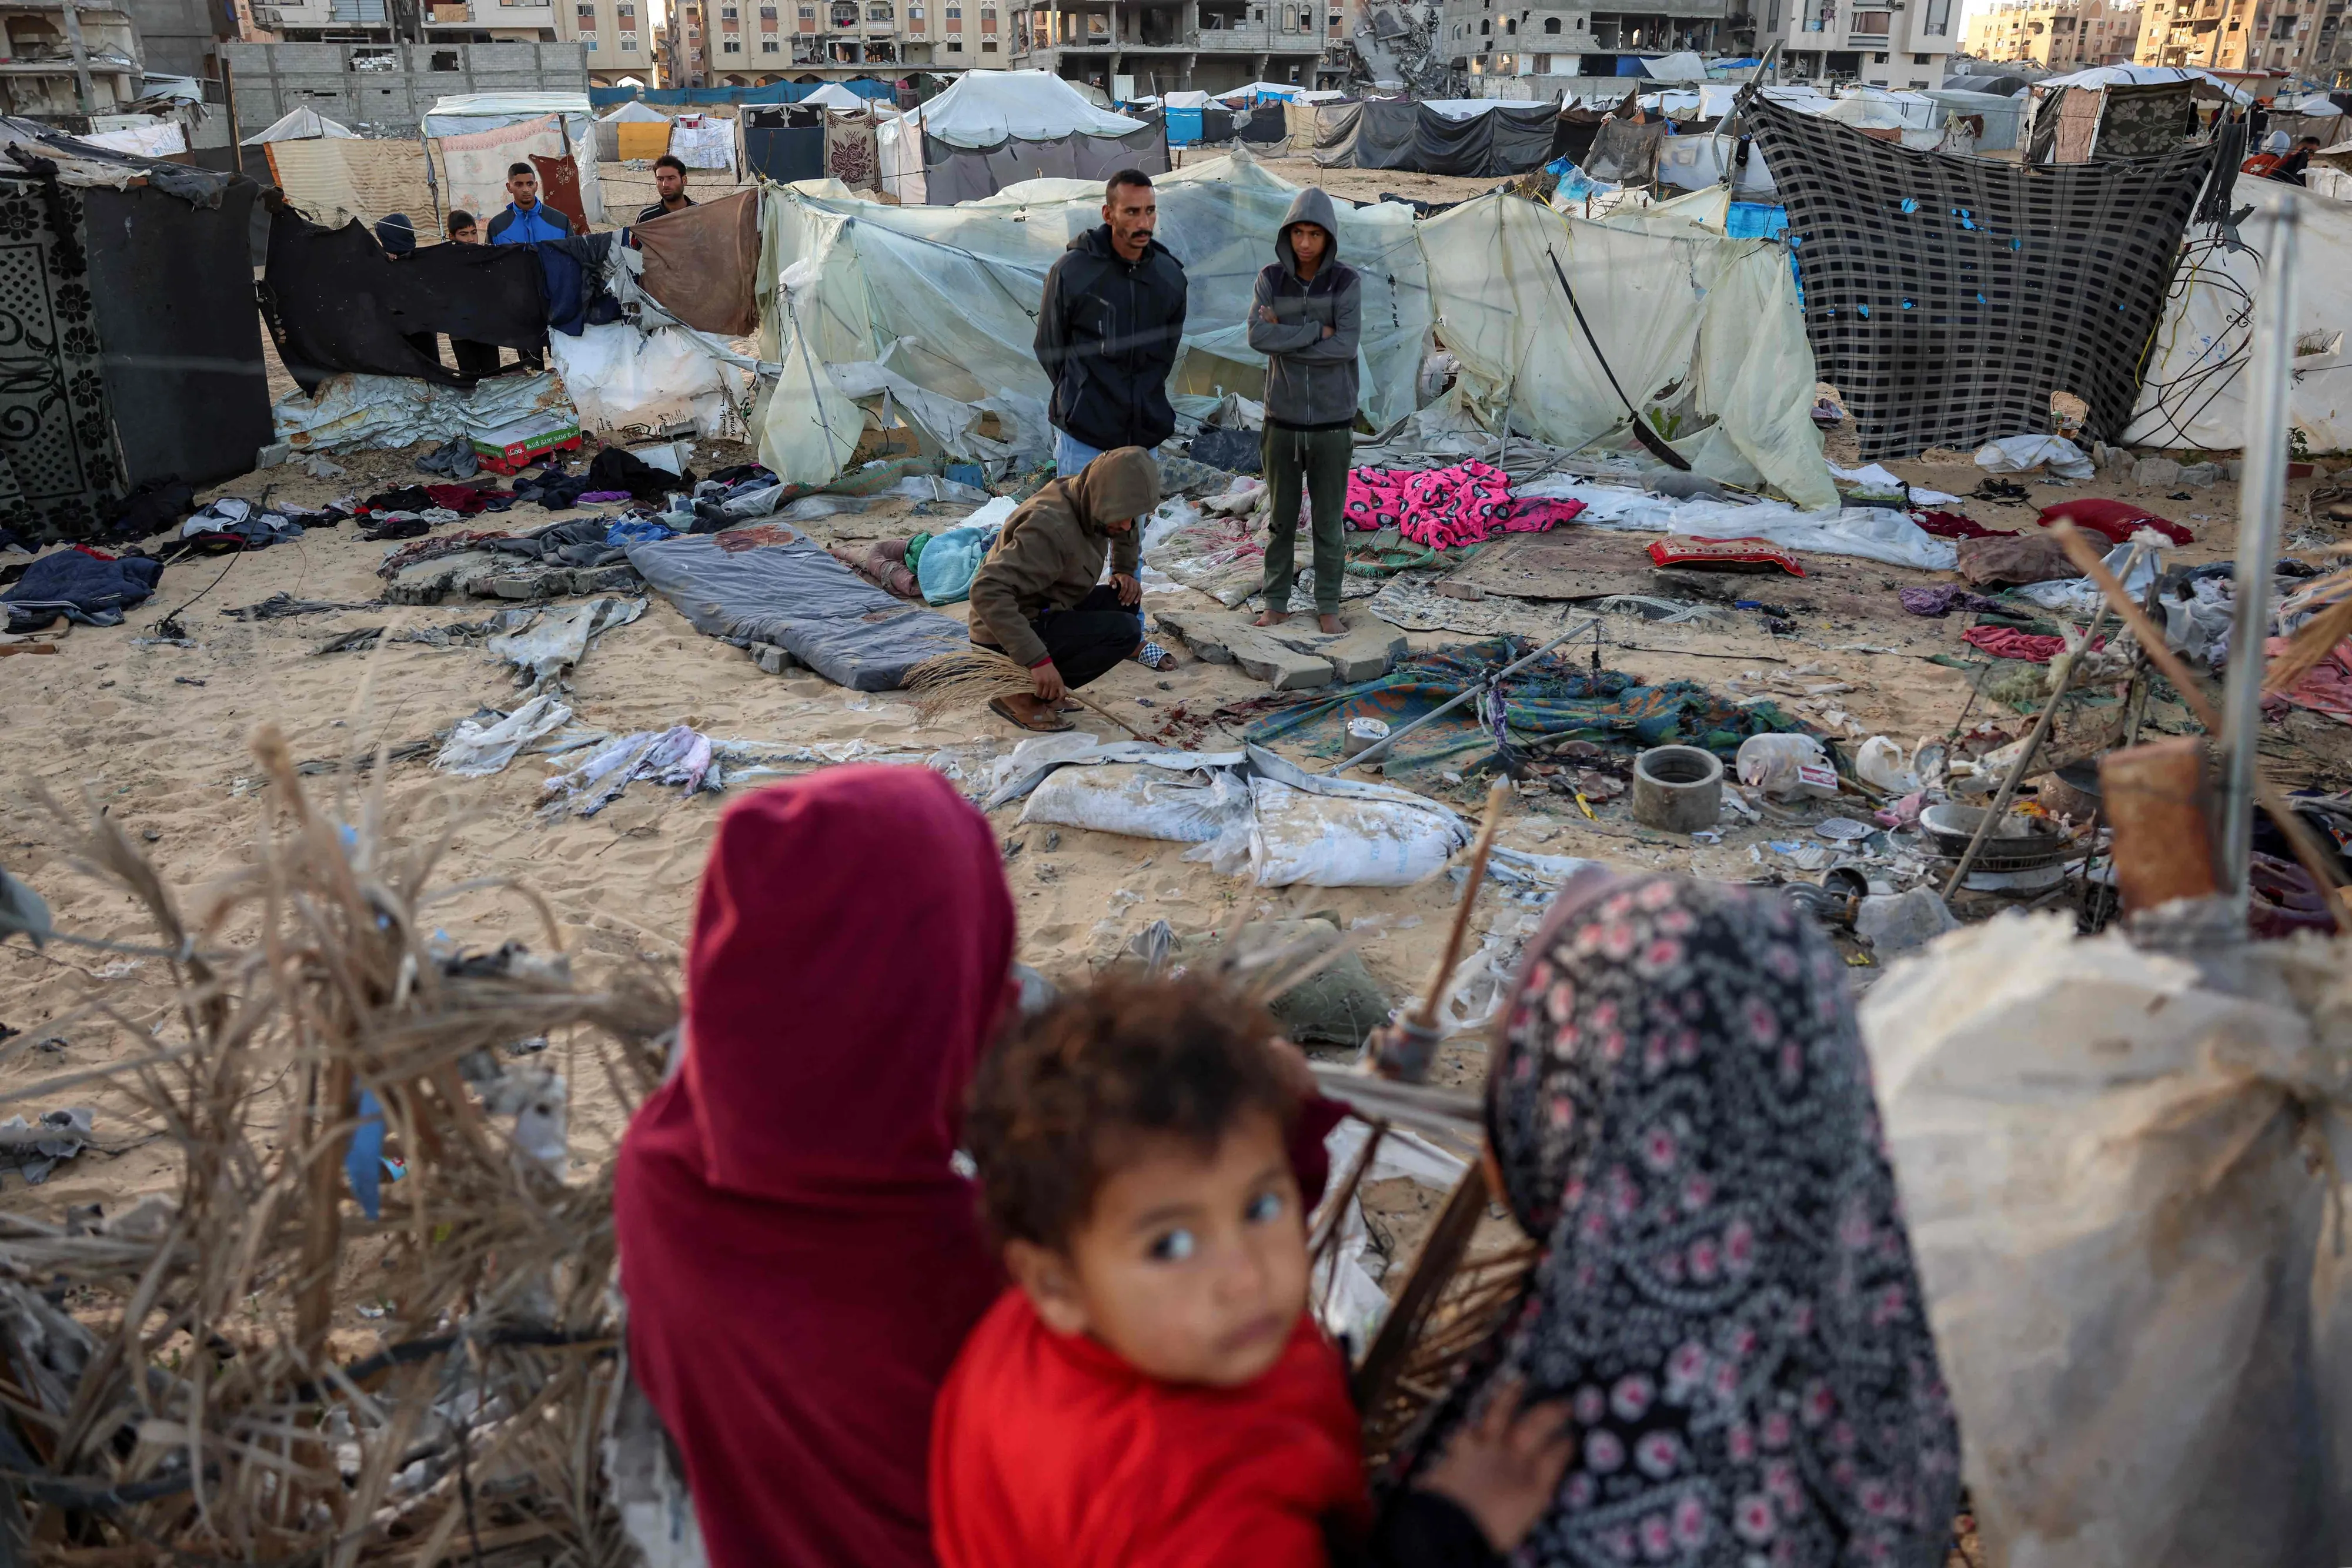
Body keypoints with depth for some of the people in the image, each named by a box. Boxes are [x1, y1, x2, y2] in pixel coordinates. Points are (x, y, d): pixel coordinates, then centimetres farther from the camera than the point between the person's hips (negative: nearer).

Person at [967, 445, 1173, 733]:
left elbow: (1125, 529, 25)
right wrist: (1037, 660, -39)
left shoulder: (1088, 503, -2)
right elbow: (988, 591, -37)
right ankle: (1022, 695, -15)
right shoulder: (1051, 526, -29)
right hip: (1004, 637, -9)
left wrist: (1124, 571, 7)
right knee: (1125, 630, -21)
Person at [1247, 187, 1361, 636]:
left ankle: (1328, 606, 18)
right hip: (1283, 418, 1)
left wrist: (1286, 335, -15)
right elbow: (1258, 337, -17)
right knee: (1282, 517, 10)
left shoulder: (1346, 281, -7)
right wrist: (1316, 332, -19)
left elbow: (1346, 346, -18)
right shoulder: (1270, 279, -3)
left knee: (1329, 520, 6)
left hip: (1333, 421, -1)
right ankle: (1277, 603, 22)